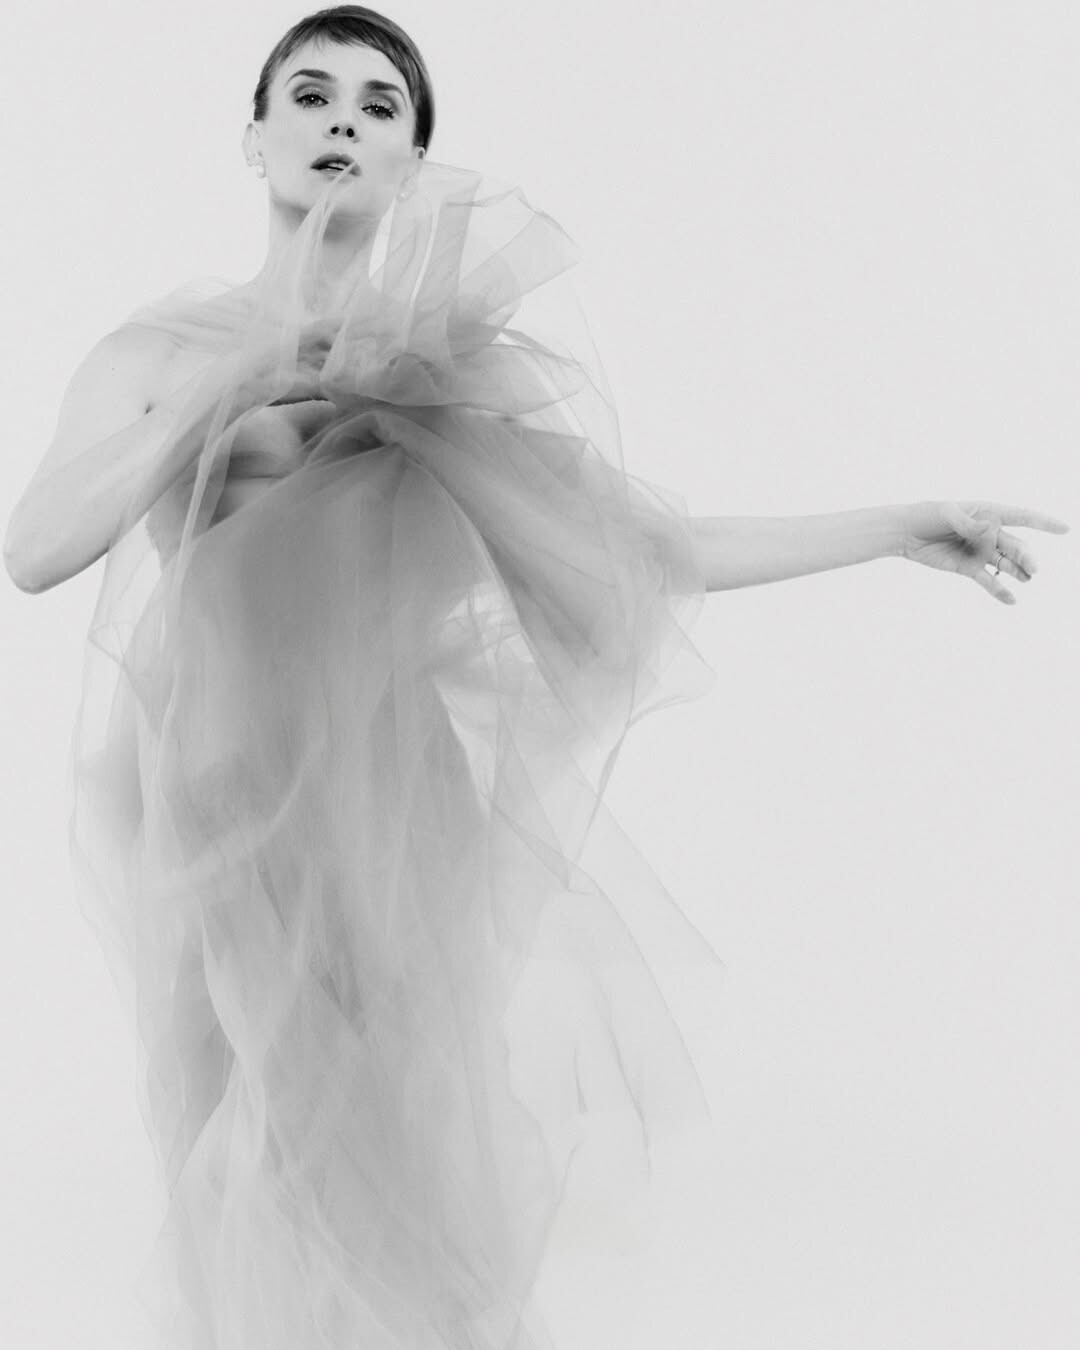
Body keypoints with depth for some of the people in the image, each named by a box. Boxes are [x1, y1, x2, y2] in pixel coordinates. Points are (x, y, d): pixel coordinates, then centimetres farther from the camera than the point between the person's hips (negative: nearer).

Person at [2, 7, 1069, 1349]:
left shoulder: (467, 349, 0)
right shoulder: (159, 347, 1)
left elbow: (638, 548, 1)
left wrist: (907, 524, 1)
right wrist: (235, 385, -17)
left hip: (405, 817, 0)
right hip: (224, 822, 0)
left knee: (425, 1206, 9)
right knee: (277, 1204, 12)